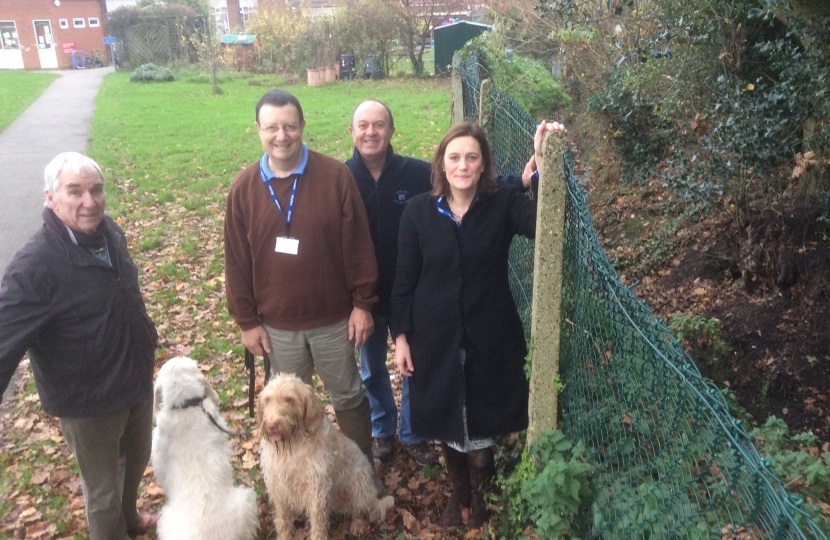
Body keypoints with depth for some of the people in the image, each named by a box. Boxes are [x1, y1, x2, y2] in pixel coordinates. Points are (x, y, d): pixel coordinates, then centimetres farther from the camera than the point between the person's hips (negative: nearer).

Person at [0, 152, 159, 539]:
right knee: (102, 487, 15)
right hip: (87, 400, -7)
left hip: (137, 379, 7)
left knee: (137, 460, 29)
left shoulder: (110, 234, -5)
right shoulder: (35, 266, -27)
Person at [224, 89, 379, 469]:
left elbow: (358, 246, -7)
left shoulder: (336, 176, -11)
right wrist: (247, 321, 0)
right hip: (277, 325, 2)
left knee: (348, 397, 16)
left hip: (334, 318, -1)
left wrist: (362, 304, -7)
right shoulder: (244, 188, -4)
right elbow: (237, 262, 0)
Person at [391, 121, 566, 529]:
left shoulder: (503, 204, -7)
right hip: (436, 338, 1)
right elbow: (405, 281, -1)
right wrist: (401, 336, -3)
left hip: (489, 339, -1)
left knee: (481, 425, 10)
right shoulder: (418, 211, -5)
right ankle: (458, 491, 47)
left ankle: (479, 494, 42)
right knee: (445, 424, 17)